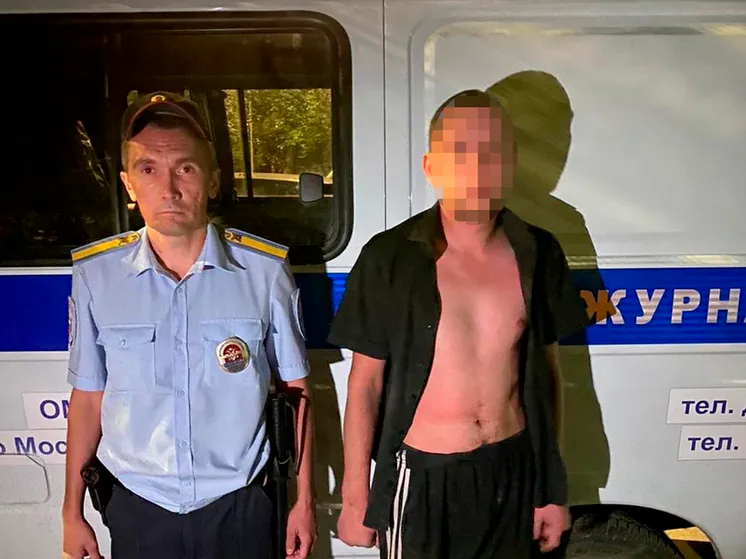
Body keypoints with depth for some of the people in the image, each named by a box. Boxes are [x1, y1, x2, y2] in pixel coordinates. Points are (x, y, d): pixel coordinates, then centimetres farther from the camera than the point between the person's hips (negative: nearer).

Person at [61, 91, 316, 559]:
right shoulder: (95, 275, -7)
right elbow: (87, 397, 2)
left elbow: (295, 390, -4)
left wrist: (304, 500, 0)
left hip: (241, 506, -1)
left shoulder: (265, 270, -12)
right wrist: (72, 511, 7)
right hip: (138, 511, 2)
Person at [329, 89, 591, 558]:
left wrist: (553, 486, 8)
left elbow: (546, 372, 4)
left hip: (516, 473, 3)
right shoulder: (389, 258, -13)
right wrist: (355, 498, -4)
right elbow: (365, 385, -7)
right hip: (422, 478, -2)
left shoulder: (537, 253, -4)